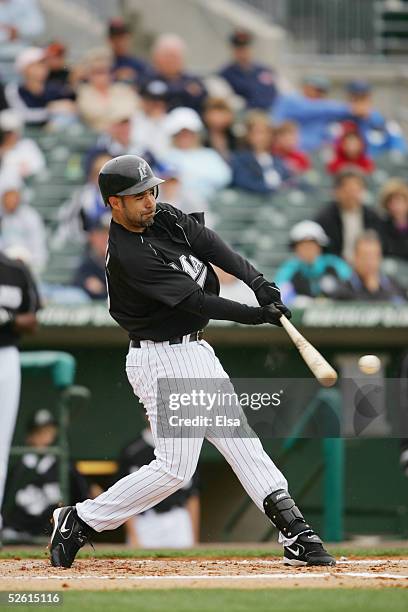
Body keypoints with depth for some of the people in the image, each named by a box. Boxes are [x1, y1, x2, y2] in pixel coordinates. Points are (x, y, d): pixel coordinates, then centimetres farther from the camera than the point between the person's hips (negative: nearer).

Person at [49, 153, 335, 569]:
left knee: (241, 441, 6)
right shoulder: (130, 255, -22)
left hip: (195, 352, 9)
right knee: (175, 467, -10)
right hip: (163, 361, -9)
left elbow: (212, 246, -6)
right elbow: (193, 300, -24)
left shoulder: (166, 219, 4)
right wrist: (256, 315, -27)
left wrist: (257, 281, -22)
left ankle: (294, 533, 6)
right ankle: (80, 522, 0)